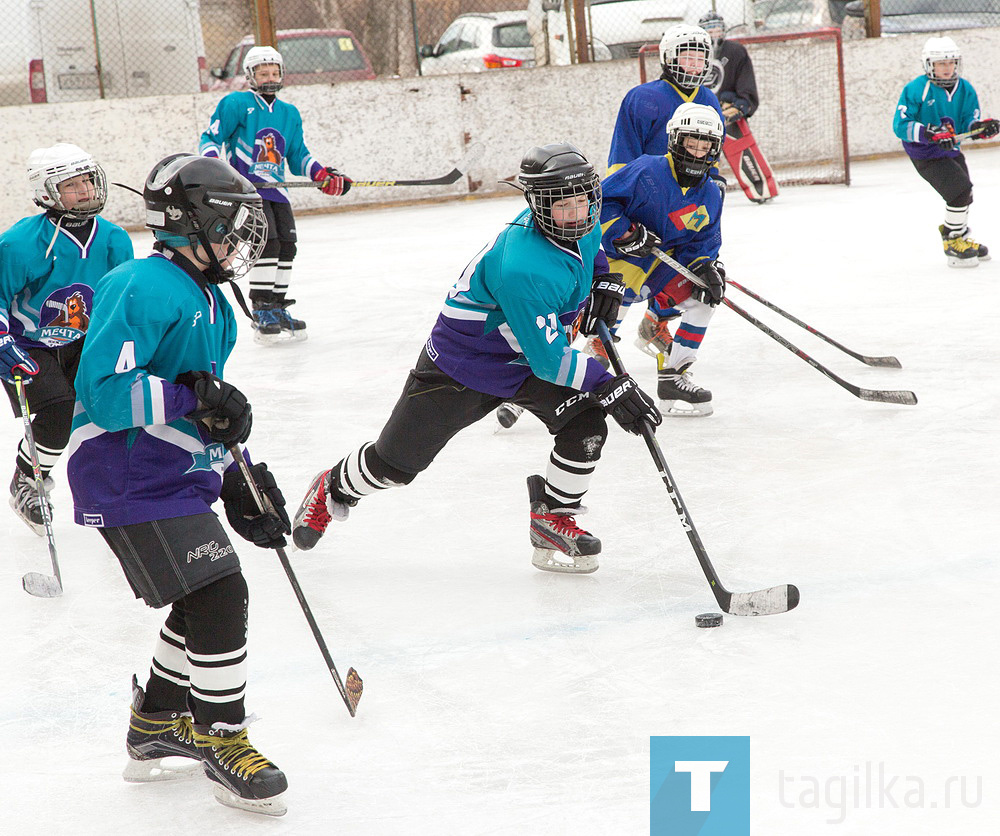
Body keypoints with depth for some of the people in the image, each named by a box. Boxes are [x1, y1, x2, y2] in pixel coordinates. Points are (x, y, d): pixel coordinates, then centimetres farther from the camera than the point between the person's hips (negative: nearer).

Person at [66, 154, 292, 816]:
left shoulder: (212, 305, 15)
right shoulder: (144, 289, -18)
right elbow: (105, 391, -27)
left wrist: (240, 479, 16)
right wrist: (194, 396, -26)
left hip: (178, 477, 10)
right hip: (128, 482, -10)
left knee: (206, 603, 17)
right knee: (218, 593, -14)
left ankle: (158, 722, 35)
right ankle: (220, 737, 1)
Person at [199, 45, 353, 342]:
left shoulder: (290, 113, 15)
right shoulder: (236, 104, -3)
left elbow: (298, 157, 18)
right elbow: (210, 139, -4)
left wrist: (324, 175, 3)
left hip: (275, 190, 7)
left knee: (286, 245, 3)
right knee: (267, 242, -18)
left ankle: (278, 308, 18)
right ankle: (261, 313, -13)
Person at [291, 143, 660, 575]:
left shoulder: (585, 224, -13)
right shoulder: (524, 269, -39)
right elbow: (549, 359, -36)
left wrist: (606, 281, 1)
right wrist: (609, 386, -39)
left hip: (525, 358, 7)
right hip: (462, 361, -7)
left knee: (588, 422, -16)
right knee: (395, 462, 6)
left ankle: (554, 517, 5)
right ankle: (334, 489, 38)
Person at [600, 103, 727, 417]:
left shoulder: (711, 196, 3)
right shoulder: (647, 171, -19)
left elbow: (703, 242, 7)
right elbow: (600, 202, -19)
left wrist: (705, 267, -12)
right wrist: (625, 233, -28)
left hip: (659, 263, 7)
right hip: (612, 258, -7)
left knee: (702, 298, -1)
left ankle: (672, 379, 9)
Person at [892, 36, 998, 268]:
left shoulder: (965, 89, 0)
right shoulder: (916, 90, -17)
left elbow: (969, 122, 0)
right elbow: (901, 125, -20)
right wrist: (930, 133, -33)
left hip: (952, 151, 7)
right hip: (925, 156, -7)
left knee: (964, 196, 19)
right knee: (960, 189, -20)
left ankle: (961, 239, 43)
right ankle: (953, 242, -6)